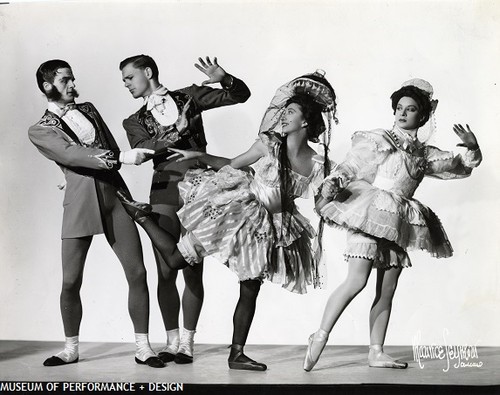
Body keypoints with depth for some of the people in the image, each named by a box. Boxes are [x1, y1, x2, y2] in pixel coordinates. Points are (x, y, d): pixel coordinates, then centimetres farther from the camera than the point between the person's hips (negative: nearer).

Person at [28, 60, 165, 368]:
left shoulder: (88, 109, 19)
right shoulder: (41, 130, 4)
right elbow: (73, 155, -13)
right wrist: (120, 157, -24)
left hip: (115, 194, 3)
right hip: (80, 202, -3)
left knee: (137, 273, -5)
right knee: (71, 281, -3)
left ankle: (143, 347, 4)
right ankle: (71, 349, 17)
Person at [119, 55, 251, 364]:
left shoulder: (188, 96, 12)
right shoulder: (135, 121, 15)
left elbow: (241, 95, 10)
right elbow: (144, 150, -5)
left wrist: (224, 79, -9)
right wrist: (177, 130, -16)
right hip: (165, 191, 2)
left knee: (193, 271, -2)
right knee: (166, 272, -2)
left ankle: (187, 342, 7)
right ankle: (172, 341, 11)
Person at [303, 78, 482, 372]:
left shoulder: (425, 154, 17)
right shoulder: (378, 140, 4)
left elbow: (461, 168, 25)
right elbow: (350, 166, -2)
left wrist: (472, 149, 5)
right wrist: (332, 185, -20)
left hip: (398, 225, 6)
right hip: (369, 214, -6)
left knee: (387, 291, 5)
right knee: (357, 281, -18)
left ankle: (376, 352, 9)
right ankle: (320, 337, -14)